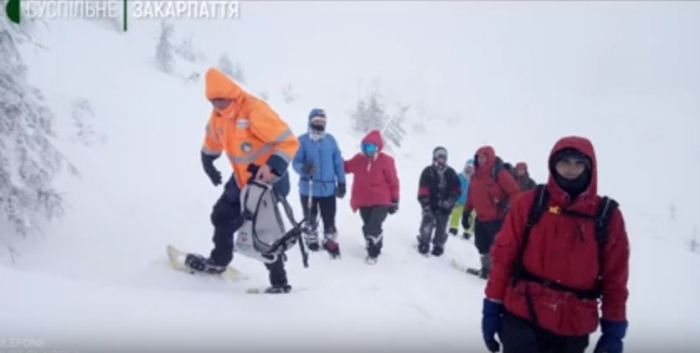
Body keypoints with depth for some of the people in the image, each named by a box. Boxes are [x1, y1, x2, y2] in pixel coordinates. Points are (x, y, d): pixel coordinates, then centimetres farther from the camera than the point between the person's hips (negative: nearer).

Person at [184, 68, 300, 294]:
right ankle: (218, 261, 42)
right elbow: (213, 140, 21)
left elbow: (288, 142, -30)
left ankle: (280, 283, 5)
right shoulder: (217, 115, -3)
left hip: (268, 180, -8)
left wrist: (272, 167, -40)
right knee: (222, 216, 19)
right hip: (241, 179, 8)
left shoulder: (255, 111, -28)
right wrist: (208, 162, 18)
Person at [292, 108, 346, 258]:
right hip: (308, 188, -1)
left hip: (328, 188, 2)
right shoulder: (302, 140, -7)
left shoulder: (330, 139, 2)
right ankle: (312, 242, 35)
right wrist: (303, 168, -33)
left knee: (329, 219, 7)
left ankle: (331, 243, 24)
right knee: (310, 218, 16)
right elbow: (296, 162, -10)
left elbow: (338, 162, 6)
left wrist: (341, 182, 4)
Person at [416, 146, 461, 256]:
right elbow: (423, 191, -10)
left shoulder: (451, 173, 4)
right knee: (427, 225, -4)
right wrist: (426, 206, -16)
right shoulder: (428, 171, -6)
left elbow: (457, 190, 5)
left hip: (444, 207, 3)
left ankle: (438, 246, 26)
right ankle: (423, 244, 14)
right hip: (430, 206, -3)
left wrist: (450, 201, -11)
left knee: (441, 228, 10)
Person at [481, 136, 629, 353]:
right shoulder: (529, 204, -3)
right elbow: (504, 256, -1)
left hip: (574, 328, 2)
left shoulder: (607, 215, -2)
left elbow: (615, 277, 2)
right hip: (522, 318, -2)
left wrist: (614, 330, 1)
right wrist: (493, 307, -2)